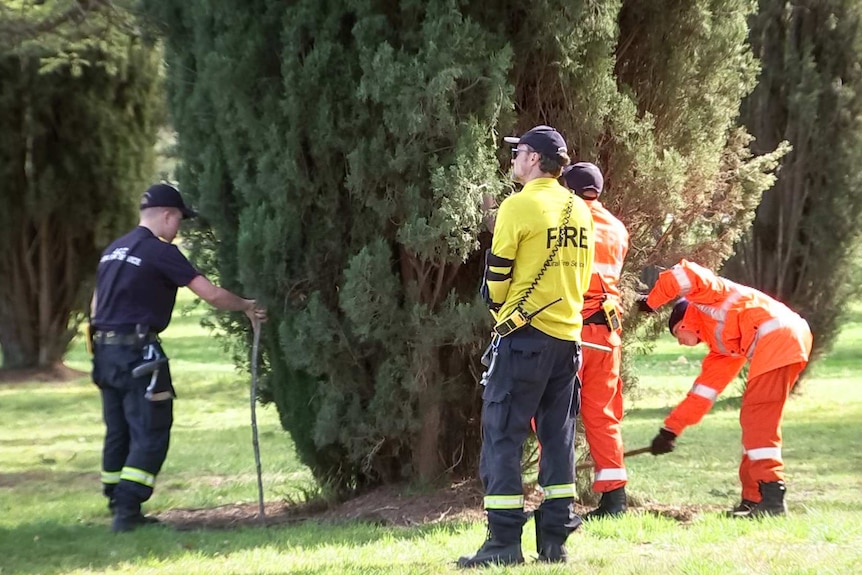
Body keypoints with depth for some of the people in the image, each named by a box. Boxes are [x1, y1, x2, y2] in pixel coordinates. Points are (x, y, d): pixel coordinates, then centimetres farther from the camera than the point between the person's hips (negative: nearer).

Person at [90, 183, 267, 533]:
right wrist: (246, 306, 5)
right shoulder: (160, 251, -9)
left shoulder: (113, 251, 15)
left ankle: (119, 507, 16)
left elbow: (96, 306, 21)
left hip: (105, 350, 8)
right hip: (138, 351, -8)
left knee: (118, 433, 13)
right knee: (150, 434, -4)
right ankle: (127, 511, -11)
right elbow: (212, 295, -12)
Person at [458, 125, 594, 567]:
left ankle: (504, 542, -8)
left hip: (524, 335, -7)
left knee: (502, 436, -4)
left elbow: (497, 275, -6)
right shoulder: (579, 210, 10)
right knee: (558, 438, 10)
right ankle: (555, 541, 10)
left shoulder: (519, 206, -10)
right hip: (568, 334, 7)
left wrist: (500, 309, 12)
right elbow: (582, 273, 14)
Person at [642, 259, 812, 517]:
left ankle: (771, 498, -16)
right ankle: (753, 499, 13)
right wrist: (670, 429, 34)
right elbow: (703, 391, 32)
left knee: (758, 418, -10)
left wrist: (651, 302, 7)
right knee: (753, 419, 13)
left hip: (779, 336, -10)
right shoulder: (722, 351, 31)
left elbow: (685, 274, -6)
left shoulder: (705, 295, 13)